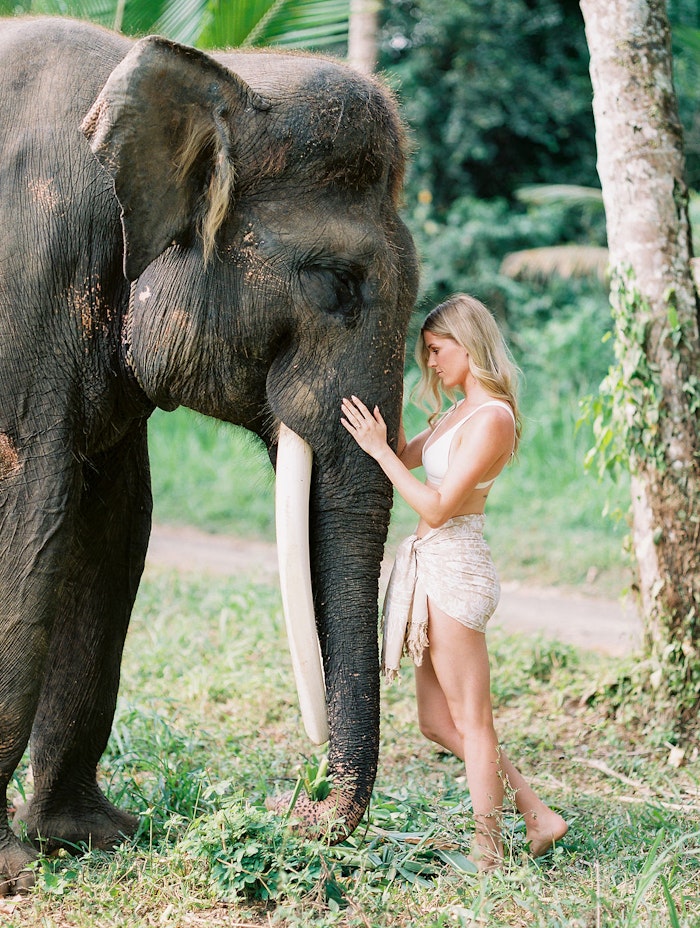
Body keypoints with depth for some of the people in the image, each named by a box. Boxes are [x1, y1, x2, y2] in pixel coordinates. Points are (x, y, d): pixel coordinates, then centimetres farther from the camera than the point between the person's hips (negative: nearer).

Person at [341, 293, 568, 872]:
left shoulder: (492, 418, -16)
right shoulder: (458, 411, 14)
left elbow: (438, 506, -19)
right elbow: (406, 456, 17)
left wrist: (378, 449, -16)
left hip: (454, 569, -10)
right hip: (433, 567, 10)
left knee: (471, 722, -2)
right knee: (438, 721, 15)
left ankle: (489, 859, 7)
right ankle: (538, 817, 20)